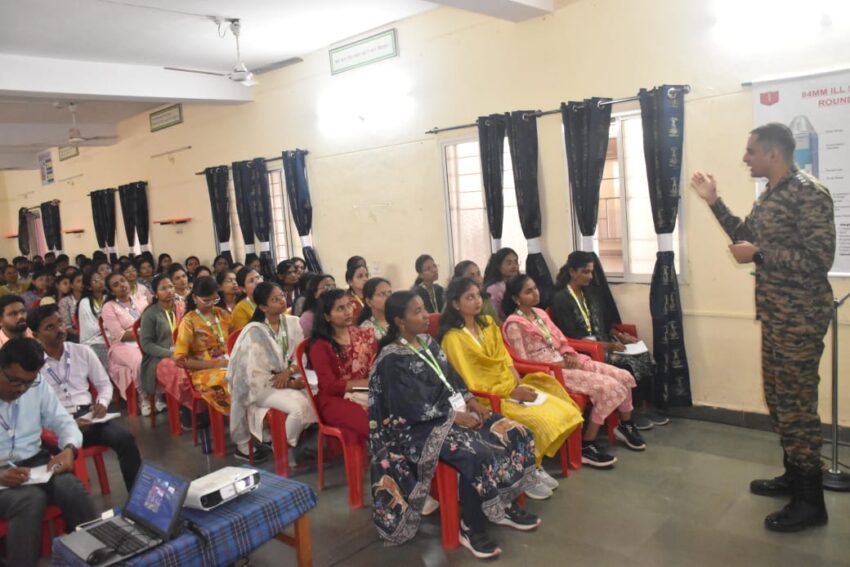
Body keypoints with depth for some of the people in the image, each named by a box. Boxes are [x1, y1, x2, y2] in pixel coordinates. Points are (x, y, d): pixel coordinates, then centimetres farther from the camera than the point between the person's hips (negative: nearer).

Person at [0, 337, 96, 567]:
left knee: (73, 488, -26)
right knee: (31, 499, -34)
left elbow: (63, 422, 9)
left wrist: (69, 449, -15)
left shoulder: (39, 386, 2)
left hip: (35, 462, 3)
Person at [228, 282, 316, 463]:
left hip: (287, 378, 6)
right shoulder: (255, 332, -16)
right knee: (298, 407, -29)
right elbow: (255, 376, -17)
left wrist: (289, 371, -17)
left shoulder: (292, 322, 1)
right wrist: (290, 384, -17)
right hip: (261, 387, -6)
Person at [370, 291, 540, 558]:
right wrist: (455, 416, -20)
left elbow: (452, 377, 14)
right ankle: (470, 527, -10)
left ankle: (503, 505, 11)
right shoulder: (392, 360, -15)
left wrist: (470, 400, -3)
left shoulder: (428, 342, 10)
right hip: (420, 427, -9)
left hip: (453, 410, 9)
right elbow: (412, 408, -20)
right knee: (478, 456, -31)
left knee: (516, 435, -4)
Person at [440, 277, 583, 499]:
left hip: (512, 387, 7)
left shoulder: (488, 323, 10)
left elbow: (505, 359, 11)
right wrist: (512, 392, -17)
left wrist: (520, 384, -7)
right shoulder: (453, 338, -15)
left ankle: (535, 466, 7)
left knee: (561, 411, -10)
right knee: (539, 420, -24)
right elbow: (471, 383, -16)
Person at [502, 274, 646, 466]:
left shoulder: (540, 313, 15)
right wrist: (559, 364, -14)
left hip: (566, 362, 8)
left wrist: (570, 355, -4)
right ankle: (587, 446, -14)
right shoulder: (514, 324, -10)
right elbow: (523, 363, -13)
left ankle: (625, 425, 24)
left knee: (624, 377, -1)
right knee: (607, 387, -23)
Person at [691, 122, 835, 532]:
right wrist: (714, 202, 15)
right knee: (779, 399, 17)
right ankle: (793, 476, 32)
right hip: (775, 314, 10)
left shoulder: (808, 193, -17)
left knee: (797, 404, -2)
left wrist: (758, 255, -19)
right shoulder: (770, 195, 12)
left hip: (799, 317, -9)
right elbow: (748, 237, 21)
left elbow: (818, 260, -22)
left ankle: (811, 502, 10)